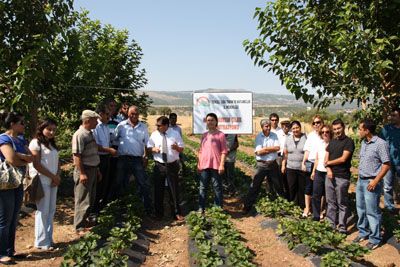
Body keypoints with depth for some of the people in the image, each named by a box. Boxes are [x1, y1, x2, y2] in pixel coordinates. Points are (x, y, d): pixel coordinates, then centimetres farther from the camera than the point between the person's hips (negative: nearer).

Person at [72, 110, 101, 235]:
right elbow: (77, 155, -21)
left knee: (91, 199, 17)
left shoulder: (90, 133, 12)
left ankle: (85, 221, 31)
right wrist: (82, 173, -23)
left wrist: (97, 170, 19)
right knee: (83, 200, -2)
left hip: (92, 169, 9)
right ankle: (79, 227, 8)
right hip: (84, 170, -9)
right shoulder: (79, 135, -17)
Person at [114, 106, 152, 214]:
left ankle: (148, 208, 8)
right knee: (121, 182, 12)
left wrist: (145, 157, 0)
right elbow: (114, 139, 6)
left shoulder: (143, 127, 7)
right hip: (123, 158, 0)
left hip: (138, 159, 0)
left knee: (143, 183, 0)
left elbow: (146, 143, 8)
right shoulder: (121, 125, 2)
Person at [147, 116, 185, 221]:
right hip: (159, 165, 2)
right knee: (158, 190, 7)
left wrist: (177, 147, -24)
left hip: (172, 165, -1)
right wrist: (153, 149, -16)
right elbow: (149, 147, 6)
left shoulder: (175, 134, -2)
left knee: (174, 189, 5)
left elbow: (181, 149, -1)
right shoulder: (154, 134, 2)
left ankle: (177, 213, 19)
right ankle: (159, 213, 23)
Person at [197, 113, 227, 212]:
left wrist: (222, 165, -13)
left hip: (216, 166, -5)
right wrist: (198, 164, 12)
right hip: (204, 165, 5)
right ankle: (201, 209, 13)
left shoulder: (220, 135, -2)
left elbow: (224, 151, -6)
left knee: (217, 187, 3)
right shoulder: (204, 135, 14)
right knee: (202, 187, 7)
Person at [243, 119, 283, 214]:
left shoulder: (274, 135, 3)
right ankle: (247, 206, 7)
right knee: (255, 186, 1)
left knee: (277, 185, 14)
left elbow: (277, 148, -11)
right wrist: (272, 149, -9)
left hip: (273, 164, 2)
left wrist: (265, 149, -13)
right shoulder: (258, 137, -4)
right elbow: (259, 152, -14)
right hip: (261, 164, -2)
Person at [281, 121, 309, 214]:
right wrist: (283, 165, 10)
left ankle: (303, 207, 18)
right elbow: (285, 153, 14)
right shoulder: (288, 139, 9)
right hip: (290, 168, 3)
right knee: (292, 188, 4)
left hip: (303, 168, -3)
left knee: (303, 188, 5)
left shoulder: (306, 138, -3)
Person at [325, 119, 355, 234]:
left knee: (342, 203, 1)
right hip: (330, 175, 6)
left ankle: (342, 226, 10)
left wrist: (329, 162, 0)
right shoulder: (332, 142, 15)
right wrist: (328, 169, -7)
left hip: (342, 177, -6)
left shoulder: (348, 141, -6)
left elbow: (343, 159, -14)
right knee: (330, 202, 12)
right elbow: (326, 158, 12)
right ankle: (331, 223, 21)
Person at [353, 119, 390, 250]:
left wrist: (375, 181, -19)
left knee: (372, 211, 1)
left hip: (371, 182, -8)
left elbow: (386, 165, -16)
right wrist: (359, 177, 14)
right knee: (361, 209, 17)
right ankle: (363, 232, 33)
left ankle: (375, 239, 13)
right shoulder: (364, 142, 8)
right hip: (360, 181, 8)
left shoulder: (380, 144, -16)